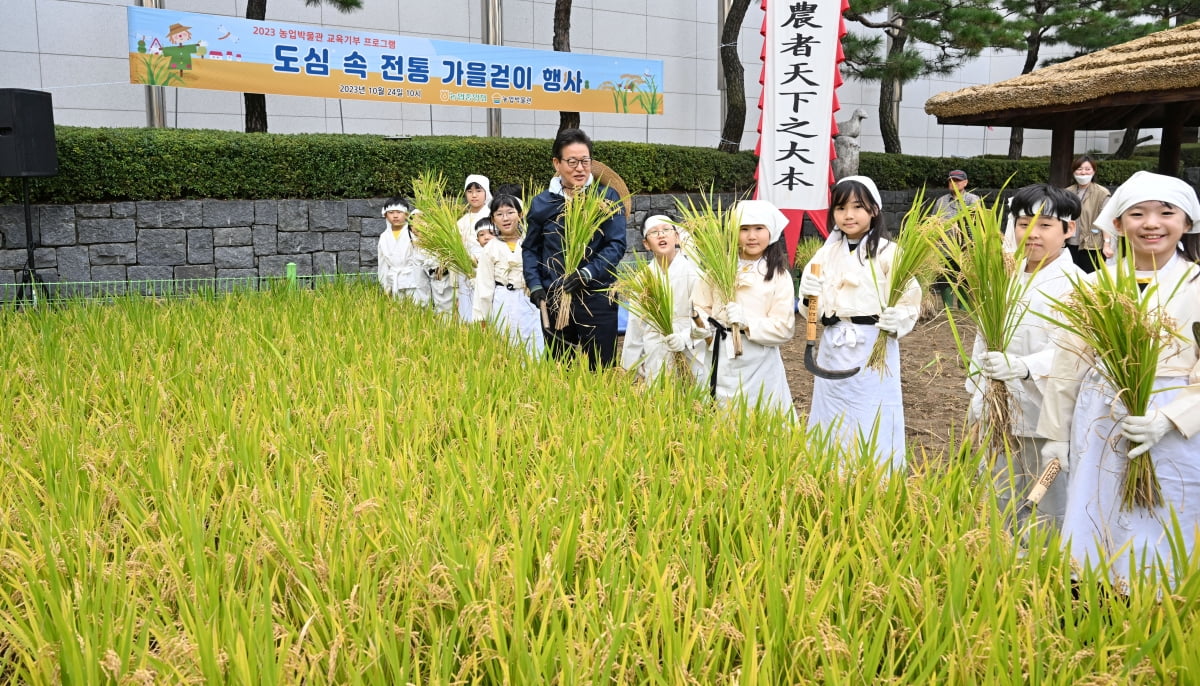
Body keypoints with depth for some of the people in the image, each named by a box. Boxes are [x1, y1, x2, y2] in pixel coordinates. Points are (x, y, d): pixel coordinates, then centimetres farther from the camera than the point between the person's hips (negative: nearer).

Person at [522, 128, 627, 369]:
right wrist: (535, 286, -1)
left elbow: (616, 245, -7)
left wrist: (586, 274, -19)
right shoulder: (541, 203, 6)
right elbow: (530, 249, 13)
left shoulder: (607, 197, -1)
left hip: (597, 298, -2)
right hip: (553, 301, 3)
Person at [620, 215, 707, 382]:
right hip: (654, 361, 4)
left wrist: (685, 338, -27)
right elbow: (636, 323, 12)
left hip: (689, 360, -3)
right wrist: (631, 365, 14)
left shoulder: (692, 271, -7)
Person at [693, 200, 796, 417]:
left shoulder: (779, 276, -4)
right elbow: (701, 306, 7)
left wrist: (747, 322, -20)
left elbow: (784, 329, -8)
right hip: (721, 360, 2)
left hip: (759, 364, -2)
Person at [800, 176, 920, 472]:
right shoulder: (827, 253, 7)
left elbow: (911, 295, -7)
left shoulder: (887, 252, -6)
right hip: (833, 348, 5)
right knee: (831, 420, 13)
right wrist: (812, 300, -10)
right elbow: (813, 299, 11)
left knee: (871, 424, 2)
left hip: (874, 347, -5)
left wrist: (897, 320, -23)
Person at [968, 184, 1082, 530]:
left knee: (1045, 508, 6)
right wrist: (977, 393, 15)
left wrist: (1024, 366, -40)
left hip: (1046, 412, -6)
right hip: (1000, 407, 7)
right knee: (998, 501, 20)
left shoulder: (1075, 284, -13)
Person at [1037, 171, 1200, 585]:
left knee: (1159, 550, 7)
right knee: (1093, 537, 12)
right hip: (1100, 431, 3)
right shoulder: (1096, 285, 4)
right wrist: (1055, 435, 8)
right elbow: (1069, 365, 7)